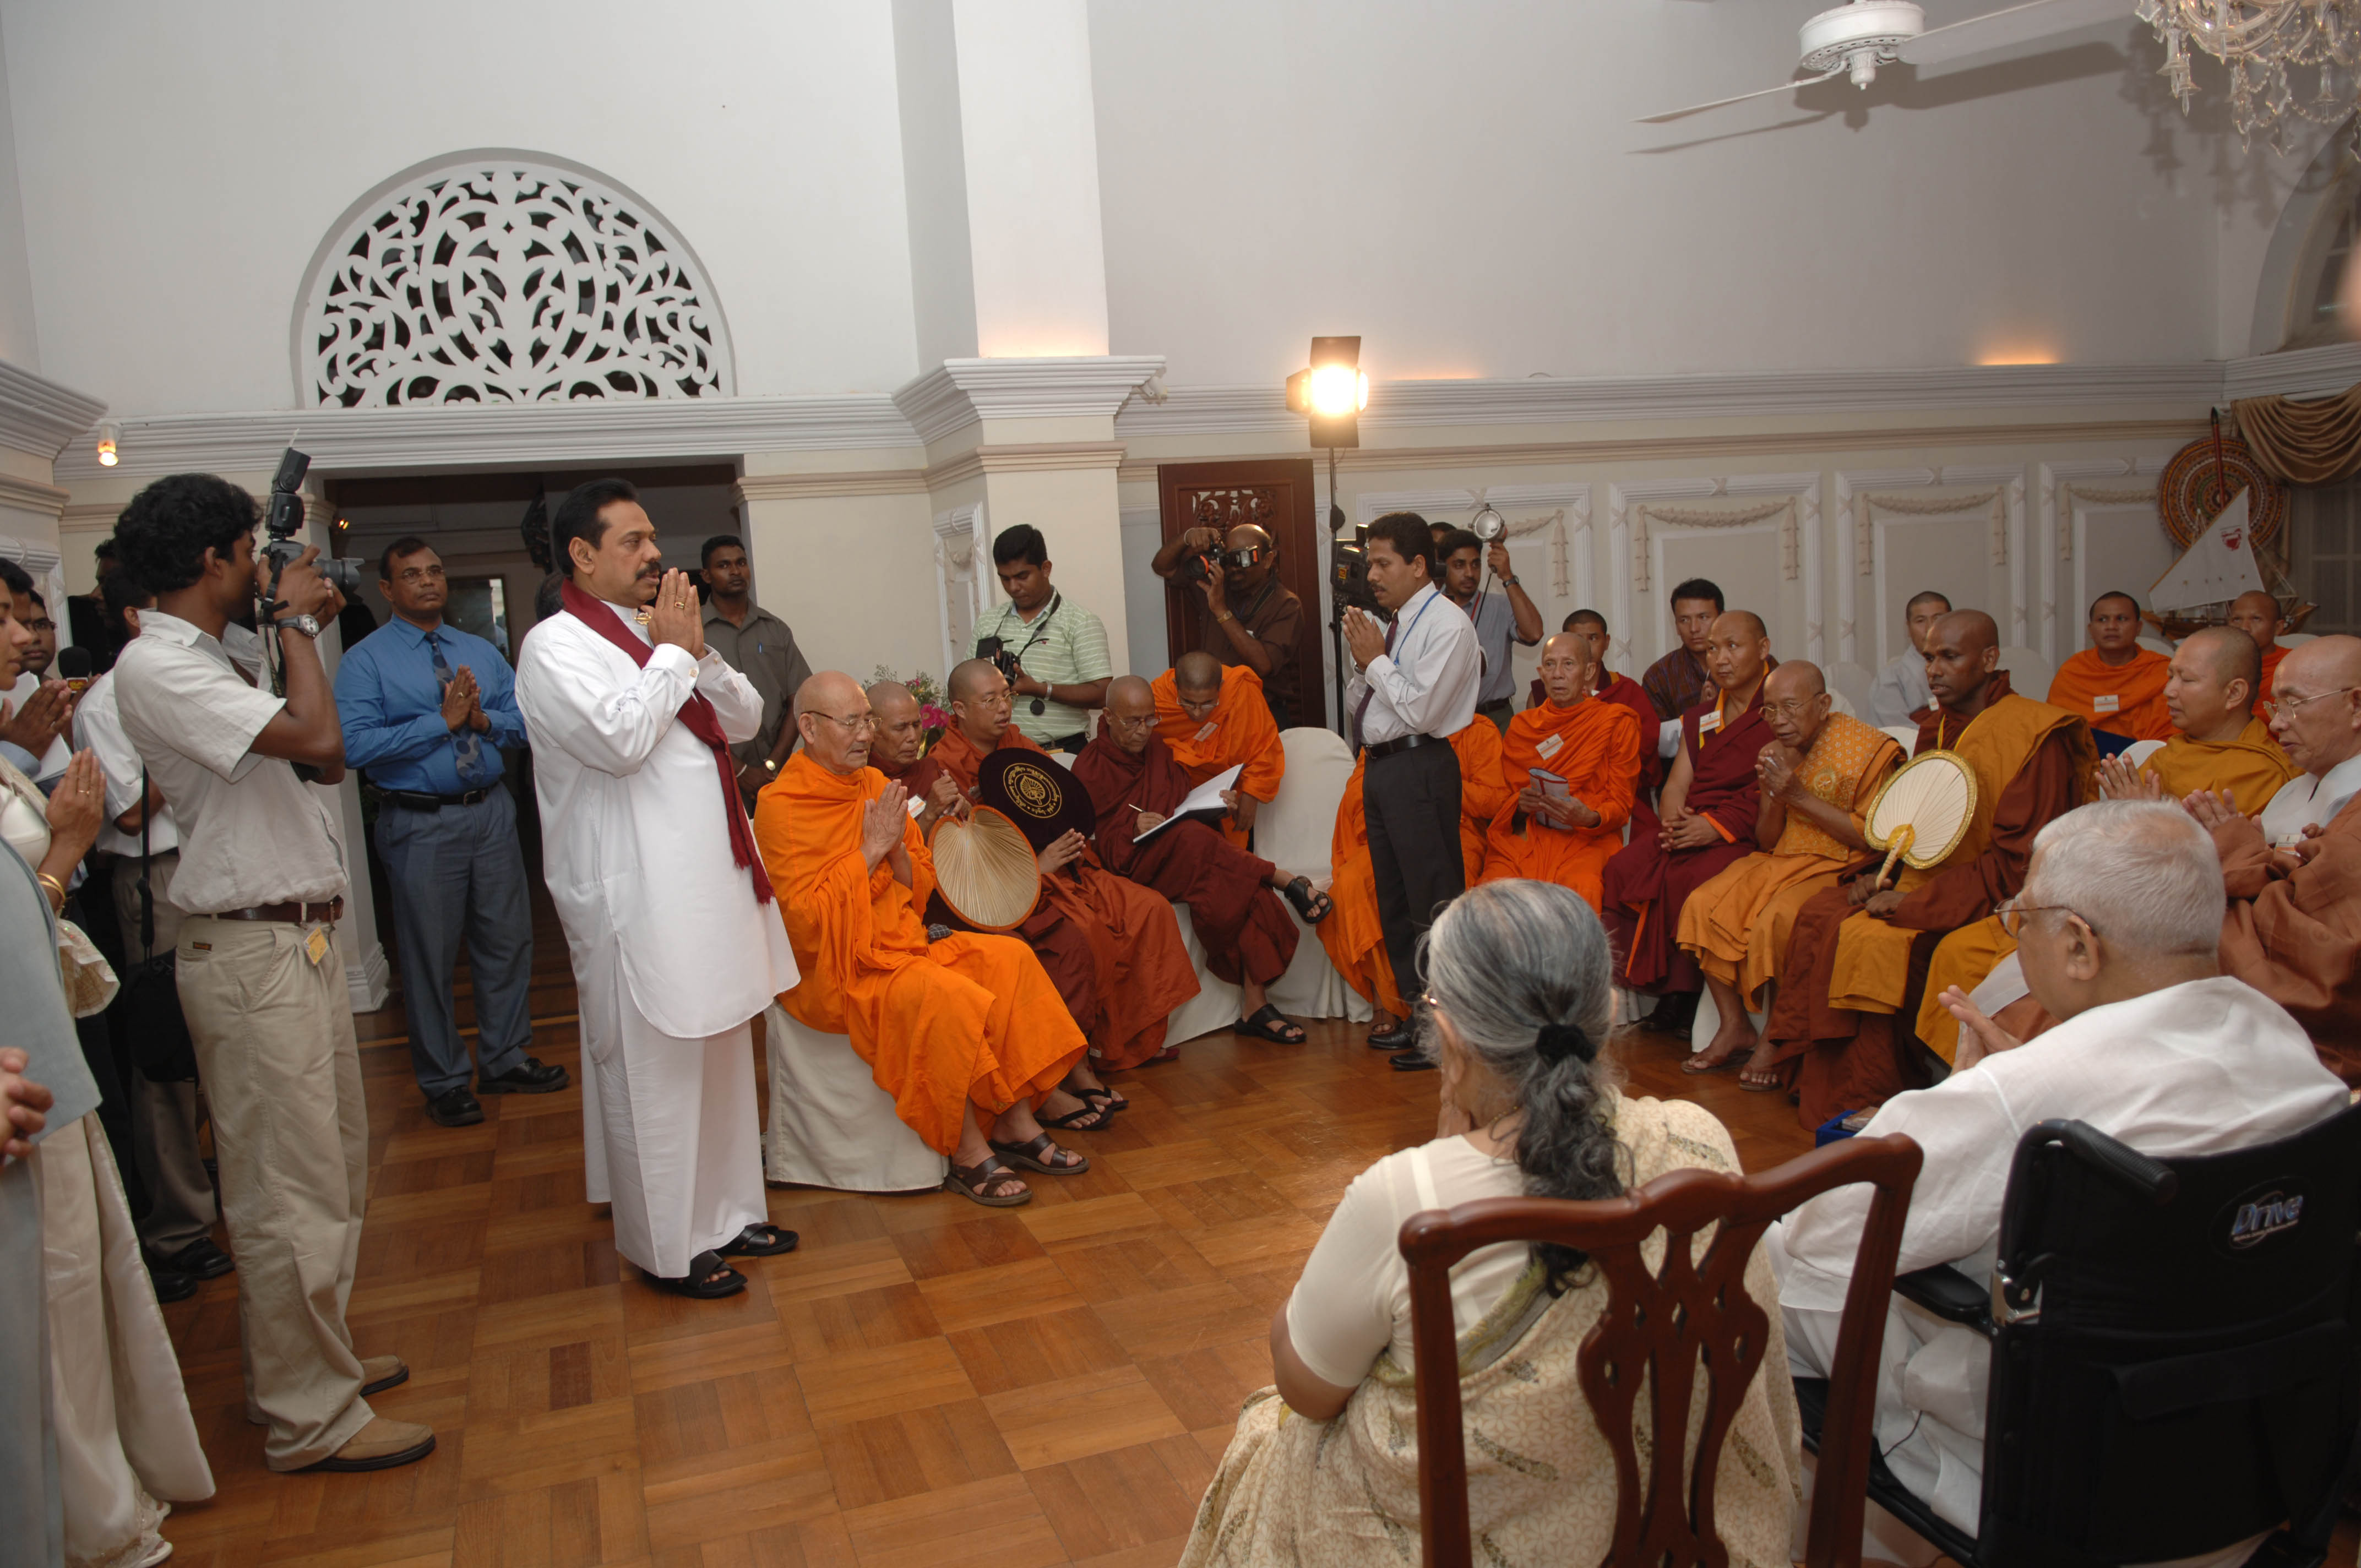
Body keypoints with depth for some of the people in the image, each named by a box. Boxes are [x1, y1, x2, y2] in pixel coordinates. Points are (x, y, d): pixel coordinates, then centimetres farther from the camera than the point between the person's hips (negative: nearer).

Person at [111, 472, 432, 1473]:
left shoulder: (202, 660, 16)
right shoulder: (156, 666, -16)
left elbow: (324, 761, 17)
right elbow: (315, 737, -26)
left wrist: (299, 636, 12)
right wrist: (295, 623, -11)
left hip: (300, 940, 10)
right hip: (254, 951, -10)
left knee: (332, 1167, 19)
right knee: (290, 1188, -3)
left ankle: (314, 1359, 33)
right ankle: (312, 1420, 8)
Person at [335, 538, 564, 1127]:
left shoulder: (481, 651, 12)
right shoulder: (364, 662, -4)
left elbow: (524, 722, 7)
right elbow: (356, 746, -17)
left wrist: (482, 718, -13)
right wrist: (442, 721, -17)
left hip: (491, 811, 5)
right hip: (420, 823, -4)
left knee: (507, 940, 12)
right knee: (429, 954, 4)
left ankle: (506, 1060, 28)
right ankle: (443, 1083, 19)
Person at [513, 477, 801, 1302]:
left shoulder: (660, 632, 15)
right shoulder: (558, 646, -10)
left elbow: (744, 719, 13)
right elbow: (620, 737, -24)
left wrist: (700, 652, -3)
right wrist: (670, 653, -12)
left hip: (712, 882, 9)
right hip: (639, 899, -9)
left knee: (720, 1054, 17)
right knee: (654, 1071, 0)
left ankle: (723, 1214, 31)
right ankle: (667, 1247, 14)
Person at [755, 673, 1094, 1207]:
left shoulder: (875, 784, 10)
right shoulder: (780, 806, -12)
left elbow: (921, 885, 12)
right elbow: (806, 917, -19)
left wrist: (897, 846, -9)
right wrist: (870, 849, -19)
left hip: (900, 941, 8)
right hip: (834, 971, -8)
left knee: (1010, 959, -11)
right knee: (944, 995, -31)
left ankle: (1016, 1125, -7)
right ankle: (968, 1156, -18)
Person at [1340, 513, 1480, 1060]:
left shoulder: (1448, 625, -10)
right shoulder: (1395, 622, 14)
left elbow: (1420, 710, -20)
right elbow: (1356, 705, 19)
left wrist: (1376, 660, -9)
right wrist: (1361, 658, 1)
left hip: (1418, 769, -9)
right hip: (1379, 767, 9)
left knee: (1434, 902, -6)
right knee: (1393, 898, 16)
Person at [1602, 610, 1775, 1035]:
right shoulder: (1699, 718, 25)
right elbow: (1677, 784, 16)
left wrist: (1716, 825, -18)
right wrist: (1673, 818, -7)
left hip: (1748, 833, -6)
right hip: (1689, 826, 6)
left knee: (1688, 880, -33)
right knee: (1623, 867, -22)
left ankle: (1680, 996, -17)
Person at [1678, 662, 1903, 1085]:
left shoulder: (1867, 748, -9)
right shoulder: (1775, 754, 10)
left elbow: (1873, 839, -16)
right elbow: (1767, 842, 13)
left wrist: (1801, 796, -18)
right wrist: (1774, 796, -9)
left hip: (1839, 869, -7)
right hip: (1781, 862, 7)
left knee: (1776, 921, -32)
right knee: (1703, 906, -14)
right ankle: (1735, 1027, -4)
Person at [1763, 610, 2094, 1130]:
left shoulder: (2035, 737, -15)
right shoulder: (1936, 729, 10)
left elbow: (2018, 860, -18)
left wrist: (1915, 900, -20)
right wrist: (1886, 875, -2)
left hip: (1990, 900, -8)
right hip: (1930, 882, 8)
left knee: (1872, 940, -27)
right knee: (1820, 915, -10)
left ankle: (1866, 1104, -11)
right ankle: (1816, 1081, -4)